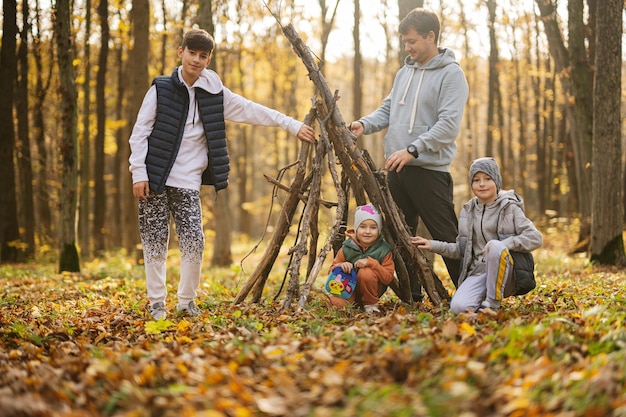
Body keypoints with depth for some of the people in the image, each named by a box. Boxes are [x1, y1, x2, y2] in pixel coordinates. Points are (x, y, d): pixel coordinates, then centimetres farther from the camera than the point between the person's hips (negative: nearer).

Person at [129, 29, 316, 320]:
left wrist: (293, 125, 8)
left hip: (188, 182, 2)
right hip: (154, 177, -2)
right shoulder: (161, 88, -1)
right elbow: (140, 132, -1)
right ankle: (156, 303, 13)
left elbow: (253, 111, 9)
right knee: (155, 243, 1)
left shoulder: (214, 94, 5)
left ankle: (186, 300, 11)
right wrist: (139, 173, -7)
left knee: (194, 242, -7)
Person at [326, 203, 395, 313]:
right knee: (334, 302, -28)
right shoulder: (347, 248, -6)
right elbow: (332, 270, 0)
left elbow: (388, 278, -17)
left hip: (370, 290, -1)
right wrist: (341, 266, -25)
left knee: (366, 273, -34)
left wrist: (371, 263, -30)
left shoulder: (384, 250, -10)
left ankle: (370, 304, -11)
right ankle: (353, 302, 7)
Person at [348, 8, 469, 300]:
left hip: (429, 170, -8)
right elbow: (388, 110, 18)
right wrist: (365, 124, -3)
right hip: (396, 168, 8)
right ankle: (411, 295, 22)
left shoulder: (451, 74, -9)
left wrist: (412, 150, -25)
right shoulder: (404, 72, 15)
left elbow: (449, 125, -18)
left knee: (446, 237, -6)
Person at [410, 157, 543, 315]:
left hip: (506, 275, -2)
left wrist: (502, 245, -19)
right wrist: (433, 245, 8)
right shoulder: (468, 211, 15)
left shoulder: (510, 208, 3)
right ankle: (483, 300, 4)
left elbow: (535, 238, -8)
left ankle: (492, 303, -21)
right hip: (477, 272, 2)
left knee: (494, 245, -35)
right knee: (458, 306, -28)